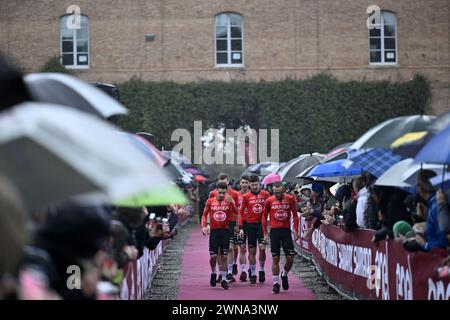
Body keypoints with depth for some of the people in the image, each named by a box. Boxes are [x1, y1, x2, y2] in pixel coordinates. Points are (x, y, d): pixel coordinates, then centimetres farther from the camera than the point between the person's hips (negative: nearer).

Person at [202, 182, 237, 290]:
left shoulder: (229, 201, 1)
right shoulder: (210, 201, 2)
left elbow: (236, 212, -7)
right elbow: (204, 215, 8)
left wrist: (231, 202, -18)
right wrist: (204, 226, -4)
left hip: (225, 230, 0)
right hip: (214, 231, 0)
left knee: (224, 256, 1)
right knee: (213, 255, -5)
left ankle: (223, 279, 9)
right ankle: (213, 273, 21)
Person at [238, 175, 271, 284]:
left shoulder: (265, 194, 3)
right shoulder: (246, 196, 3)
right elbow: (241, 212, 5)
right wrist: (241, 228, -2)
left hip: (262, 224, -1)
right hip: (250, 225, 1)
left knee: (262, 248, -11)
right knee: (252, 251, 4)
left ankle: (261, 270, 10)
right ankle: (252, 274, 13)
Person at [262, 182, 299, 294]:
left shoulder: (290, 199, -2)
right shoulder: (269, 201, -2)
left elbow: (295, 215, 6)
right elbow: (264, 217, 7)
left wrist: (296, 231, 1)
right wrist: (265, 233, 4)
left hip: (286, 230, 1)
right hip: (274, 231, -1)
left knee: (290, 258, -1)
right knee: (275, 258, 0)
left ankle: (284, 275, 27)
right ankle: (276, 283, 7)